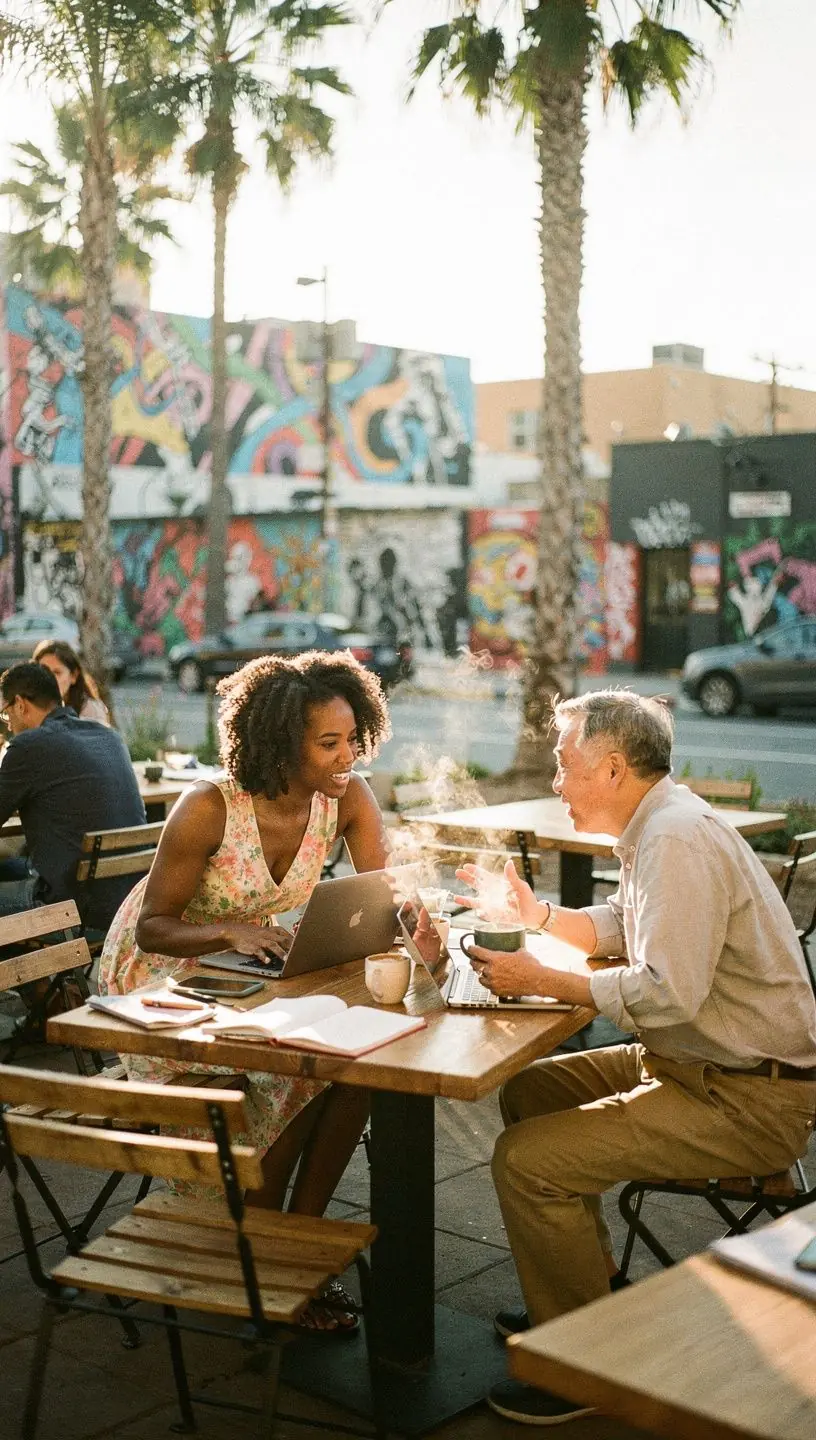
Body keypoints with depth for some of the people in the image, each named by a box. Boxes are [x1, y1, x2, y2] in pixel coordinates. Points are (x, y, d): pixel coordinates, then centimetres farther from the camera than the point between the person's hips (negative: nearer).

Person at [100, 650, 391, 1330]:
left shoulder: (348, 799, -15)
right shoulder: (209, 809, -28)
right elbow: (152, 928, -21)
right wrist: (232, 931, -39)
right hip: (158, 978, -5)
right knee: (287, 1078, -25)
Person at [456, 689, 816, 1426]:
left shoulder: (679, 840, -23)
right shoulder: (659, 825, 10)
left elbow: (668, 993, -29)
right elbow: (620, 928, 21)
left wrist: (540, 980, -20)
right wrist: (535, 912, 6)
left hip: (747, 1101, -11)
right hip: (693, 1063, 11)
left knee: (527, 1161, -18)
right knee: (529, 1091, 19)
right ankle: (592, 1287, 29)